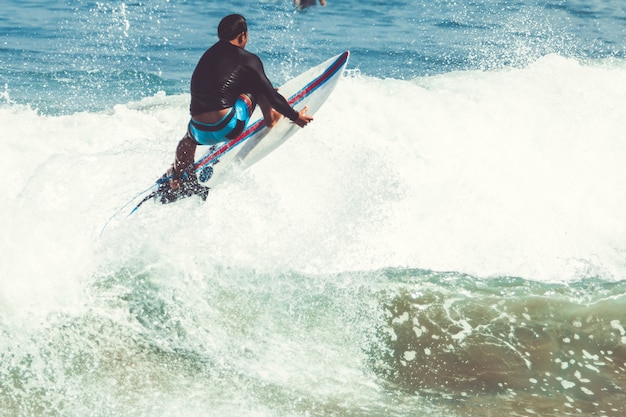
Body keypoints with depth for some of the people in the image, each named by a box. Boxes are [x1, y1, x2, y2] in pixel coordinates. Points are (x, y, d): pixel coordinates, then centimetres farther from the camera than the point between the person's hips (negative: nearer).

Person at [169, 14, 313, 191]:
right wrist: (295, 116, 16)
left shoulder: (209, 54, 16)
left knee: (189, 137, 42)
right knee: (257, 85, 11)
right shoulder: (248, 60, -2)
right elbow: (270, 95, 1)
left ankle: (176, 178, 41)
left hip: (201, 134, 5)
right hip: (228, 128, -5)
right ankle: (271, 119, 23)